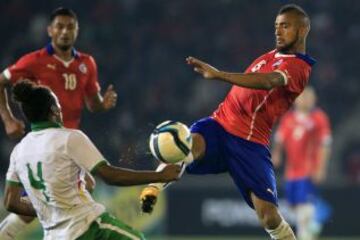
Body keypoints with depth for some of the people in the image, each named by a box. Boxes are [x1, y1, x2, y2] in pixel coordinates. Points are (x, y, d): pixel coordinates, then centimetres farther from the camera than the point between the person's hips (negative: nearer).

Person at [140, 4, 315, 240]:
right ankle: (151, 192, -42)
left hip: (251, 143, -5)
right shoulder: (271, 56, 19)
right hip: (219, 124, 6)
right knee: (189, 144, -31)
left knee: (269, 215, -12)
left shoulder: (299, 66, -9)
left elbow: (268, 81, -30)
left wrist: (218, 74, -41)